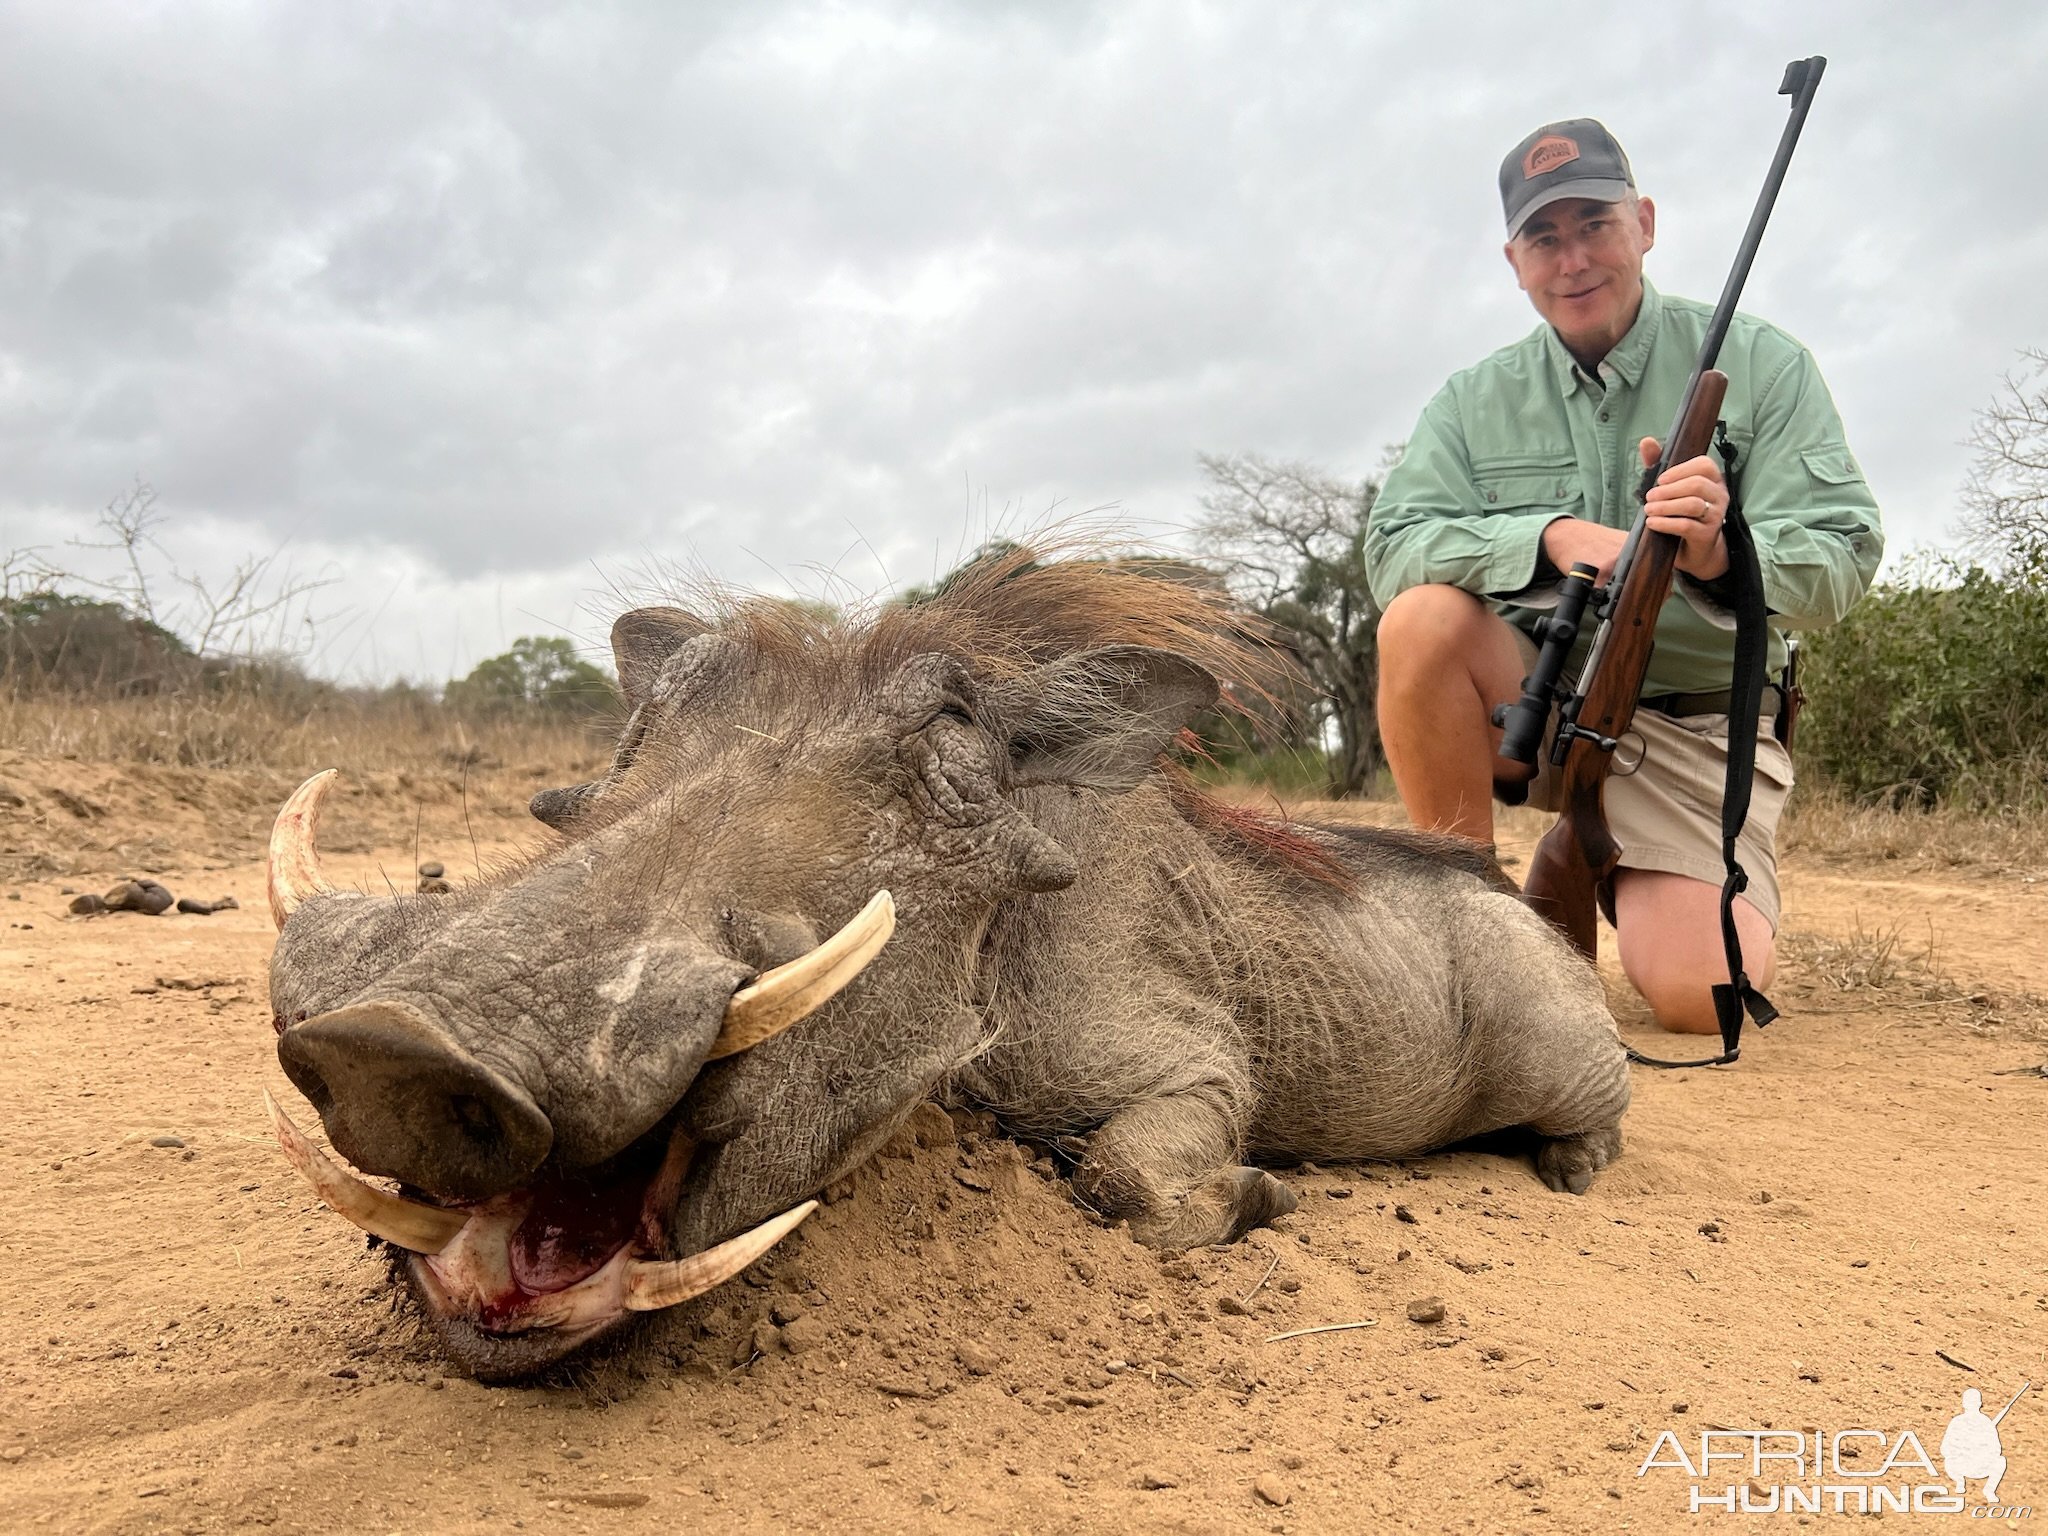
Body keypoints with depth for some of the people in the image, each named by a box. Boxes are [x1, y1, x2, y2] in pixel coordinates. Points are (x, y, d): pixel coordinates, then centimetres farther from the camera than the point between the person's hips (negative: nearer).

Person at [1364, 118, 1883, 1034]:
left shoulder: (1760, 365, 0)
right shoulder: (1473, 401, 4)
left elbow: (1843, 560, -9)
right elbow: (1393, 549, -11)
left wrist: (1719, 553, -32)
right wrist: (1553, 535, -27)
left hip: (1695, 725, -1)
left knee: (1698, 991, -21)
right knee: (1424, 617, -30)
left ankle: (1601, 878, 17)